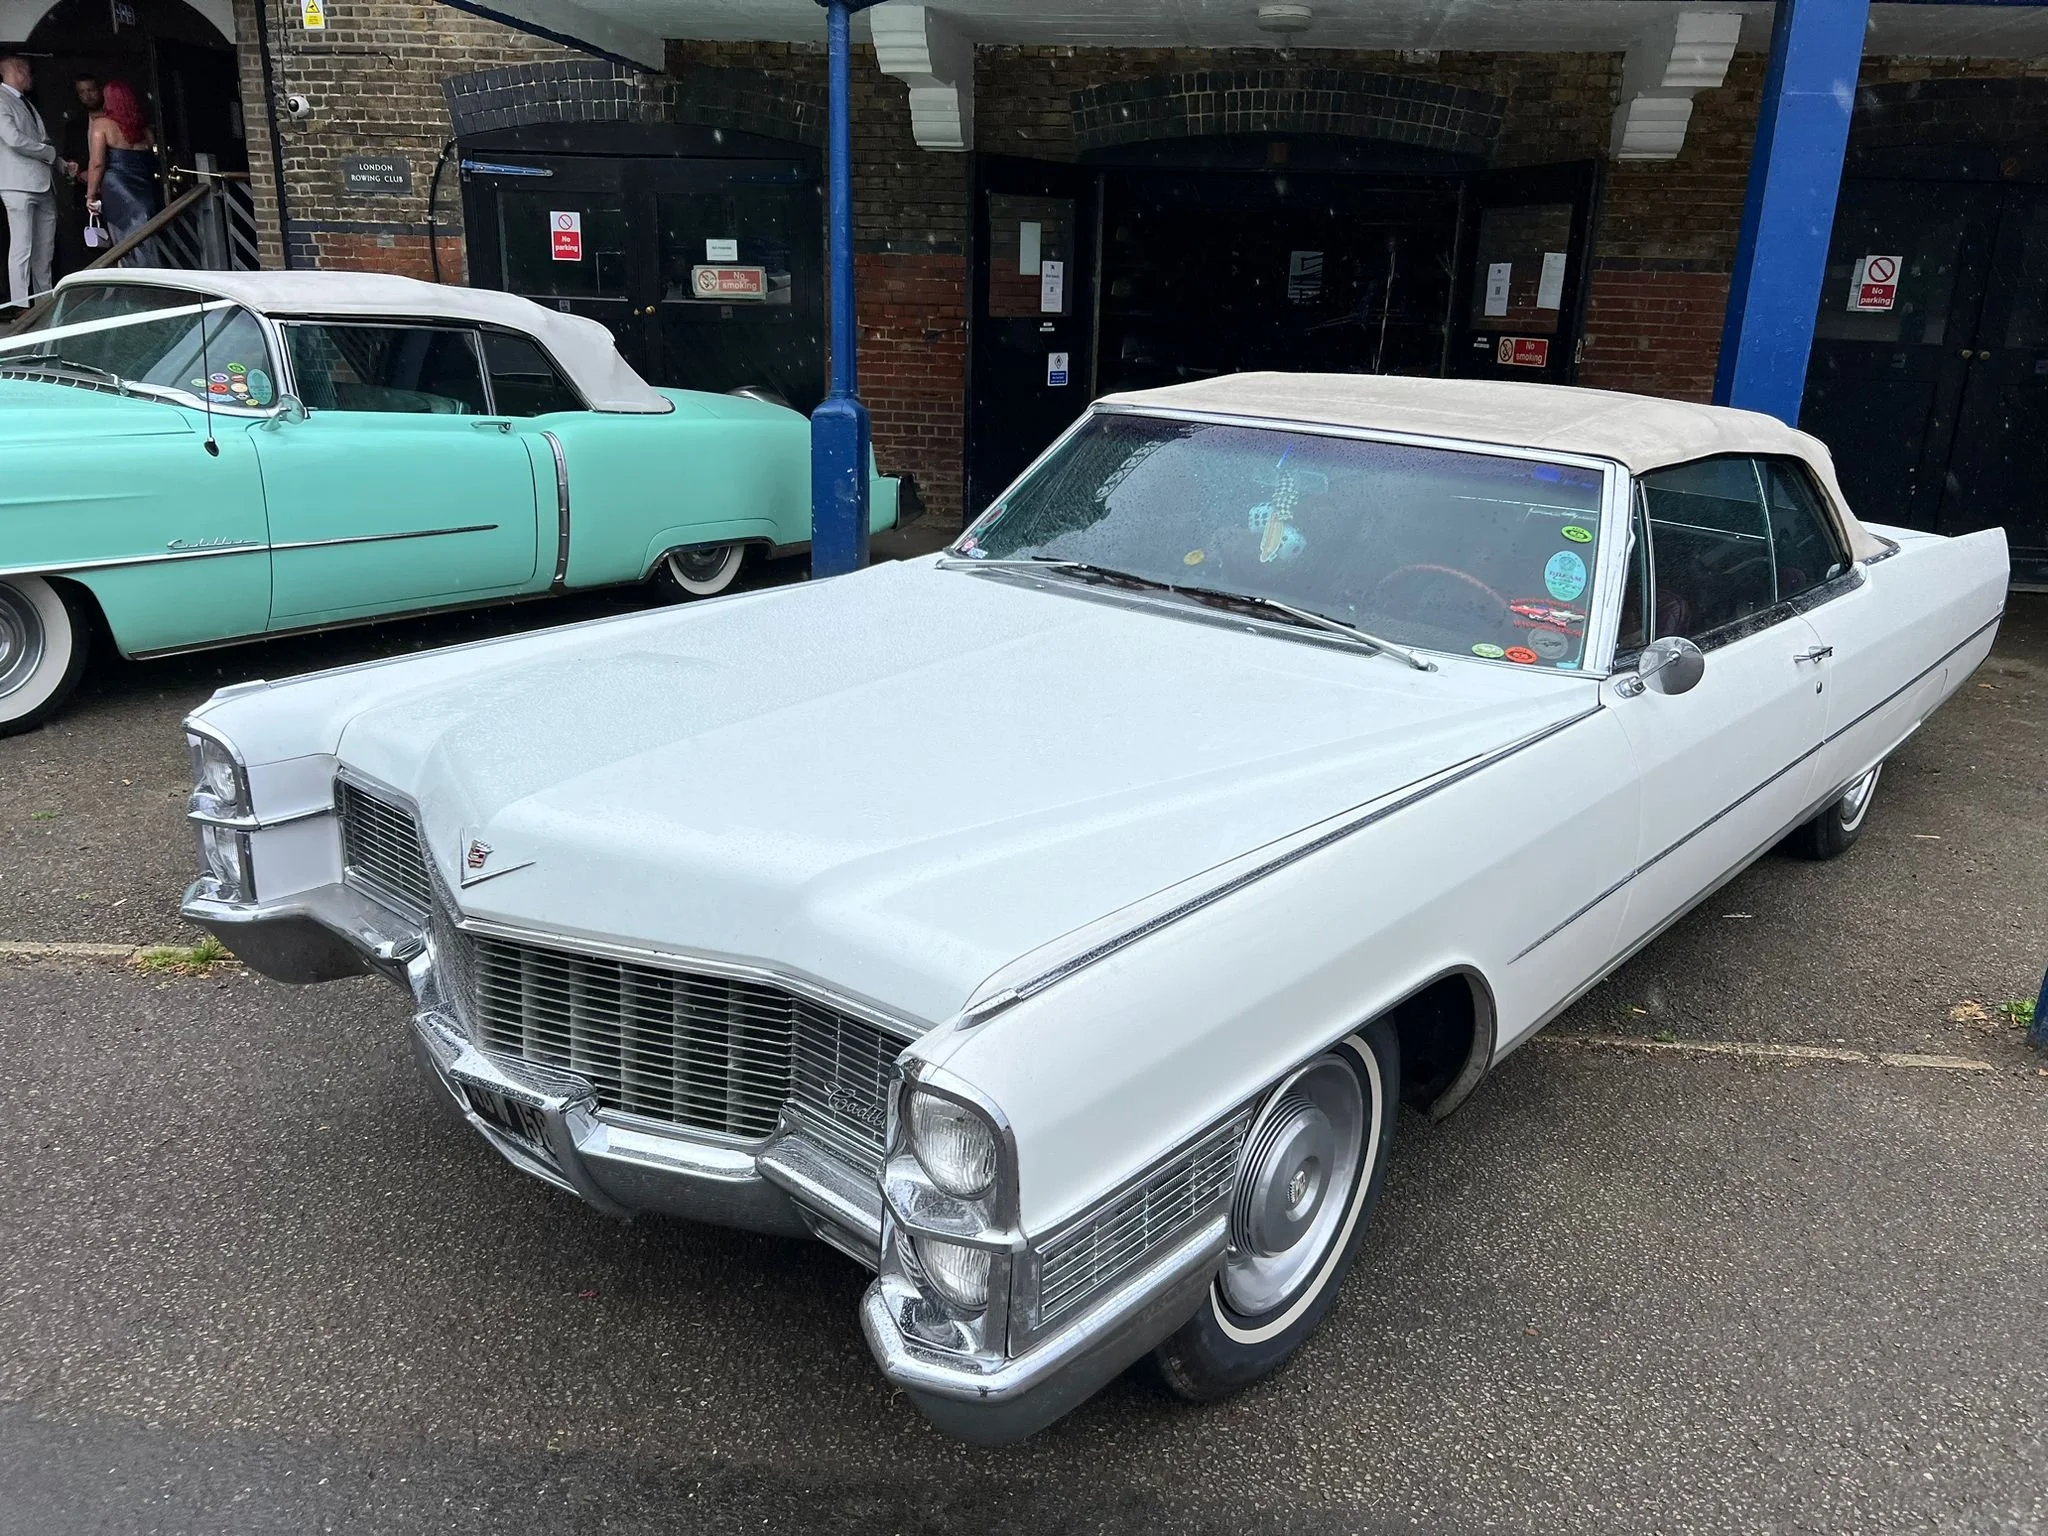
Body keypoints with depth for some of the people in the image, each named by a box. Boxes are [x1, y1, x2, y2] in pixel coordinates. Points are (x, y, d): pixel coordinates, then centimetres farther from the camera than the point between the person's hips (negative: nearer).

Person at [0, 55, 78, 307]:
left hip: (43, 185, 8)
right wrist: (51, 152, -6)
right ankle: (21, 307, -10)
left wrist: (63, 166, 9)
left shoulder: (26, 104, 23)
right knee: (22, 248, -9)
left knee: (45, 249, 9)